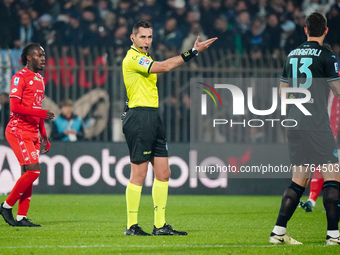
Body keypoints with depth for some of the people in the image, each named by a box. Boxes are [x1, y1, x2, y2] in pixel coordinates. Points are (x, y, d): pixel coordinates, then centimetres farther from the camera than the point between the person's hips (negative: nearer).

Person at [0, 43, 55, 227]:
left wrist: (44, 136, 20)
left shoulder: (40, 79, 18)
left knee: (28, 173, 4)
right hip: (19, 131, -9)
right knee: (33, 170, -16)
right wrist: (42, 113, -21)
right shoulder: (20, 77, -9)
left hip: (33, 133, 9)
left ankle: (21, 217, 5)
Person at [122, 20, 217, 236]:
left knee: (163, 173, 7)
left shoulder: (144, 58, 21)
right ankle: (132, 226, -2)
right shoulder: (132, 58, -12)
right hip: (139, 118, -10)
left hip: (153, 117, 10)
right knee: (139, 174, -7)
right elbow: (164, 67, -20)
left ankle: (160, 225, 11)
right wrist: (193, 53, -19)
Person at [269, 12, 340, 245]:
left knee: (299, 180, 12)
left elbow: (283, 91, 19)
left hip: (294, 123, 7)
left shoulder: (292, 55, 12)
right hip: (316, 124, -7)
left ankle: (279, 231, 8)